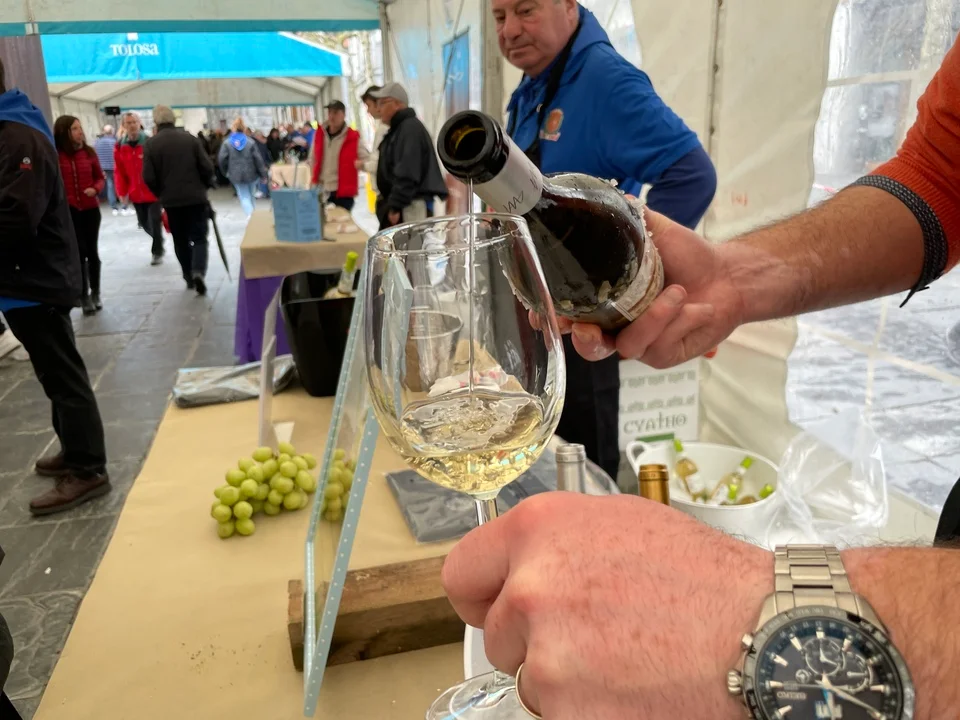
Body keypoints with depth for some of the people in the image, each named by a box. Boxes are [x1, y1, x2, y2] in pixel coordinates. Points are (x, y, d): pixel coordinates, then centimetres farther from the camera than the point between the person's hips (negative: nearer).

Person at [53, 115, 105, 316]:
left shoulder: (89, 152, 1)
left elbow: (100, 177, 8)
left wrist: (96, 189, -12)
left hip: (90, 209, 3)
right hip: (68, 211, -3)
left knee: (92, 251, 9)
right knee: (79, 252, 1)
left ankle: (95, 293, 20)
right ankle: (84, 296, 10)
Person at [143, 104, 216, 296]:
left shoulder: (151, 144, -3)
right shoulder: (189, 138, -3)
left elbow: (148, 177, -7)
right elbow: (207, 167, -5)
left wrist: (160, 193, 10)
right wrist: (205, 185, 13)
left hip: (171, 200, 1)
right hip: (196, 197, -1)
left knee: (180, 240, 15)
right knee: (199, 237, 4)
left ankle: (189, 277, 19)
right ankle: (198, 272, -18)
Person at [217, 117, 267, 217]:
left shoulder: (227, 142, -4)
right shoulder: (250, 142, -5)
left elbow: (222, 159, -7)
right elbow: (258, 159, -6)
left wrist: (225, 171, 10)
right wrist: (263, 175, 0)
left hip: (236, 174, -1)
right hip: (251, 173, 1)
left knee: (244, 197, 2)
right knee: (251, 195, 18)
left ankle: (250, 214, -21)